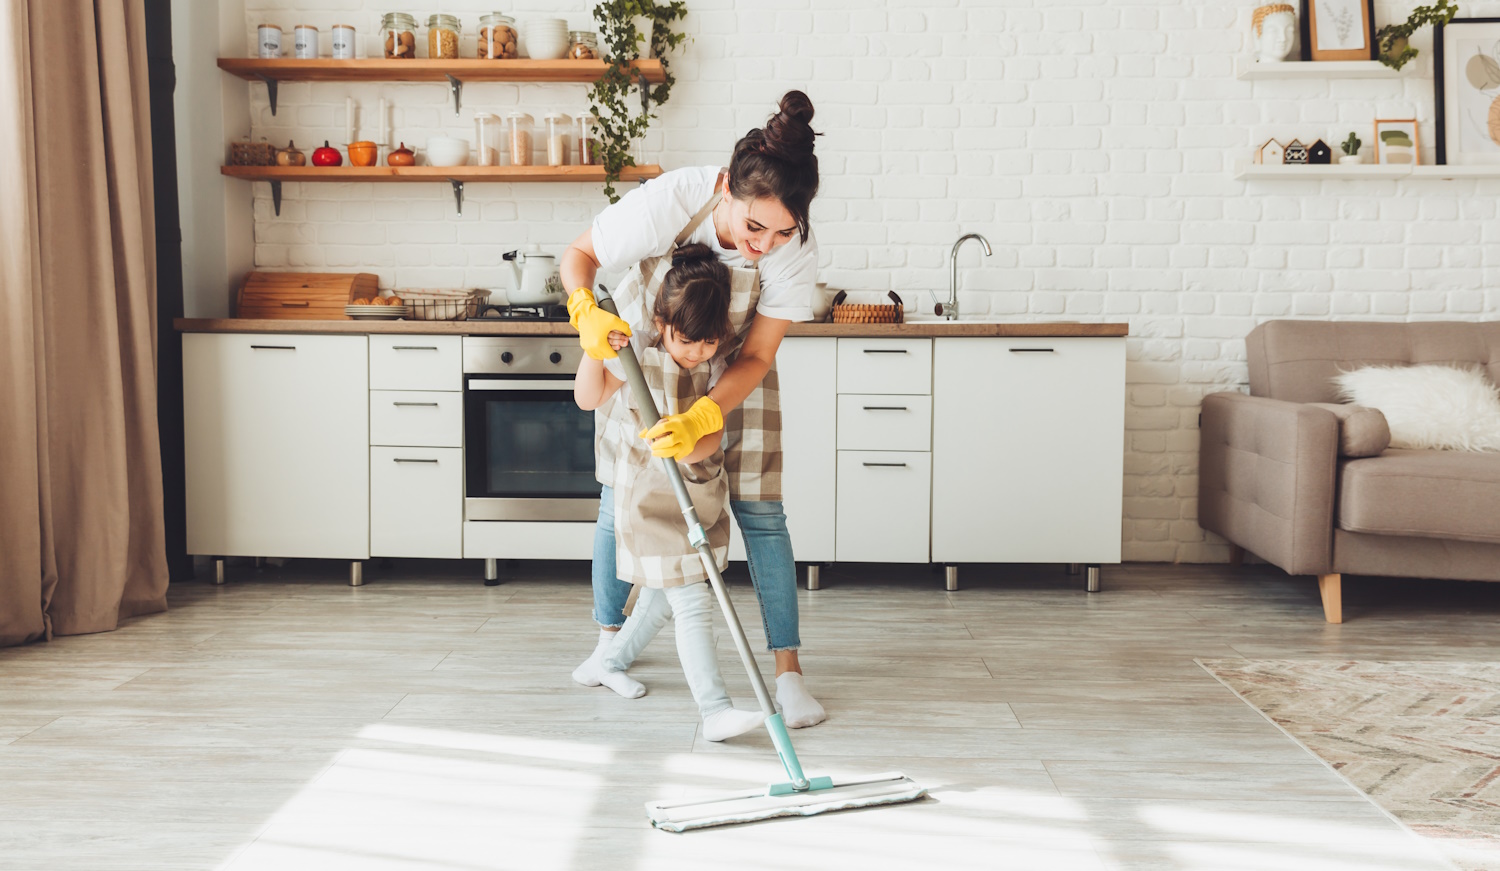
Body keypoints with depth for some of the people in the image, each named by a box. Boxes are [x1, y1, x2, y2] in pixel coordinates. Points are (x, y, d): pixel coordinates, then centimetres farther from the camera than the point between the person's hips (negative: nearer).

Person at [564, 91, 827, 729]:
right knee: (620, 497, 4)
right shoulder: (668, 202, -36)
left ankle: (788, 671, -2)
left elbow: (755, 358, -24)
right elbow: (579, 253, -18)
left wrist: (701, 419, -40)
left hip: (733, 370, 0)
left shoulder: (795, 252, -30)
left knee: (759, 509, -7)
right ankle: (610, 638, 27)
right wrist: (587, 311, -39)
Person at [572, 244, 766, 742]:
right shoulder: (638, 358, -11)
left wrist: (693, 445, -31)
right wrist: (596, 348, -25)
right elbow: (588, 399, -11)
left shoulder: (715, 370, -1)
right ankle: (714, 710, -14)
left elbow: (714, 432, -9)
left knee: (663, 598, 20)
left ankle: (613, 661, 43)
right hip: (649, 500, -5)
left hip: (699, 496, 6)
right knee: (694, 605, -12)